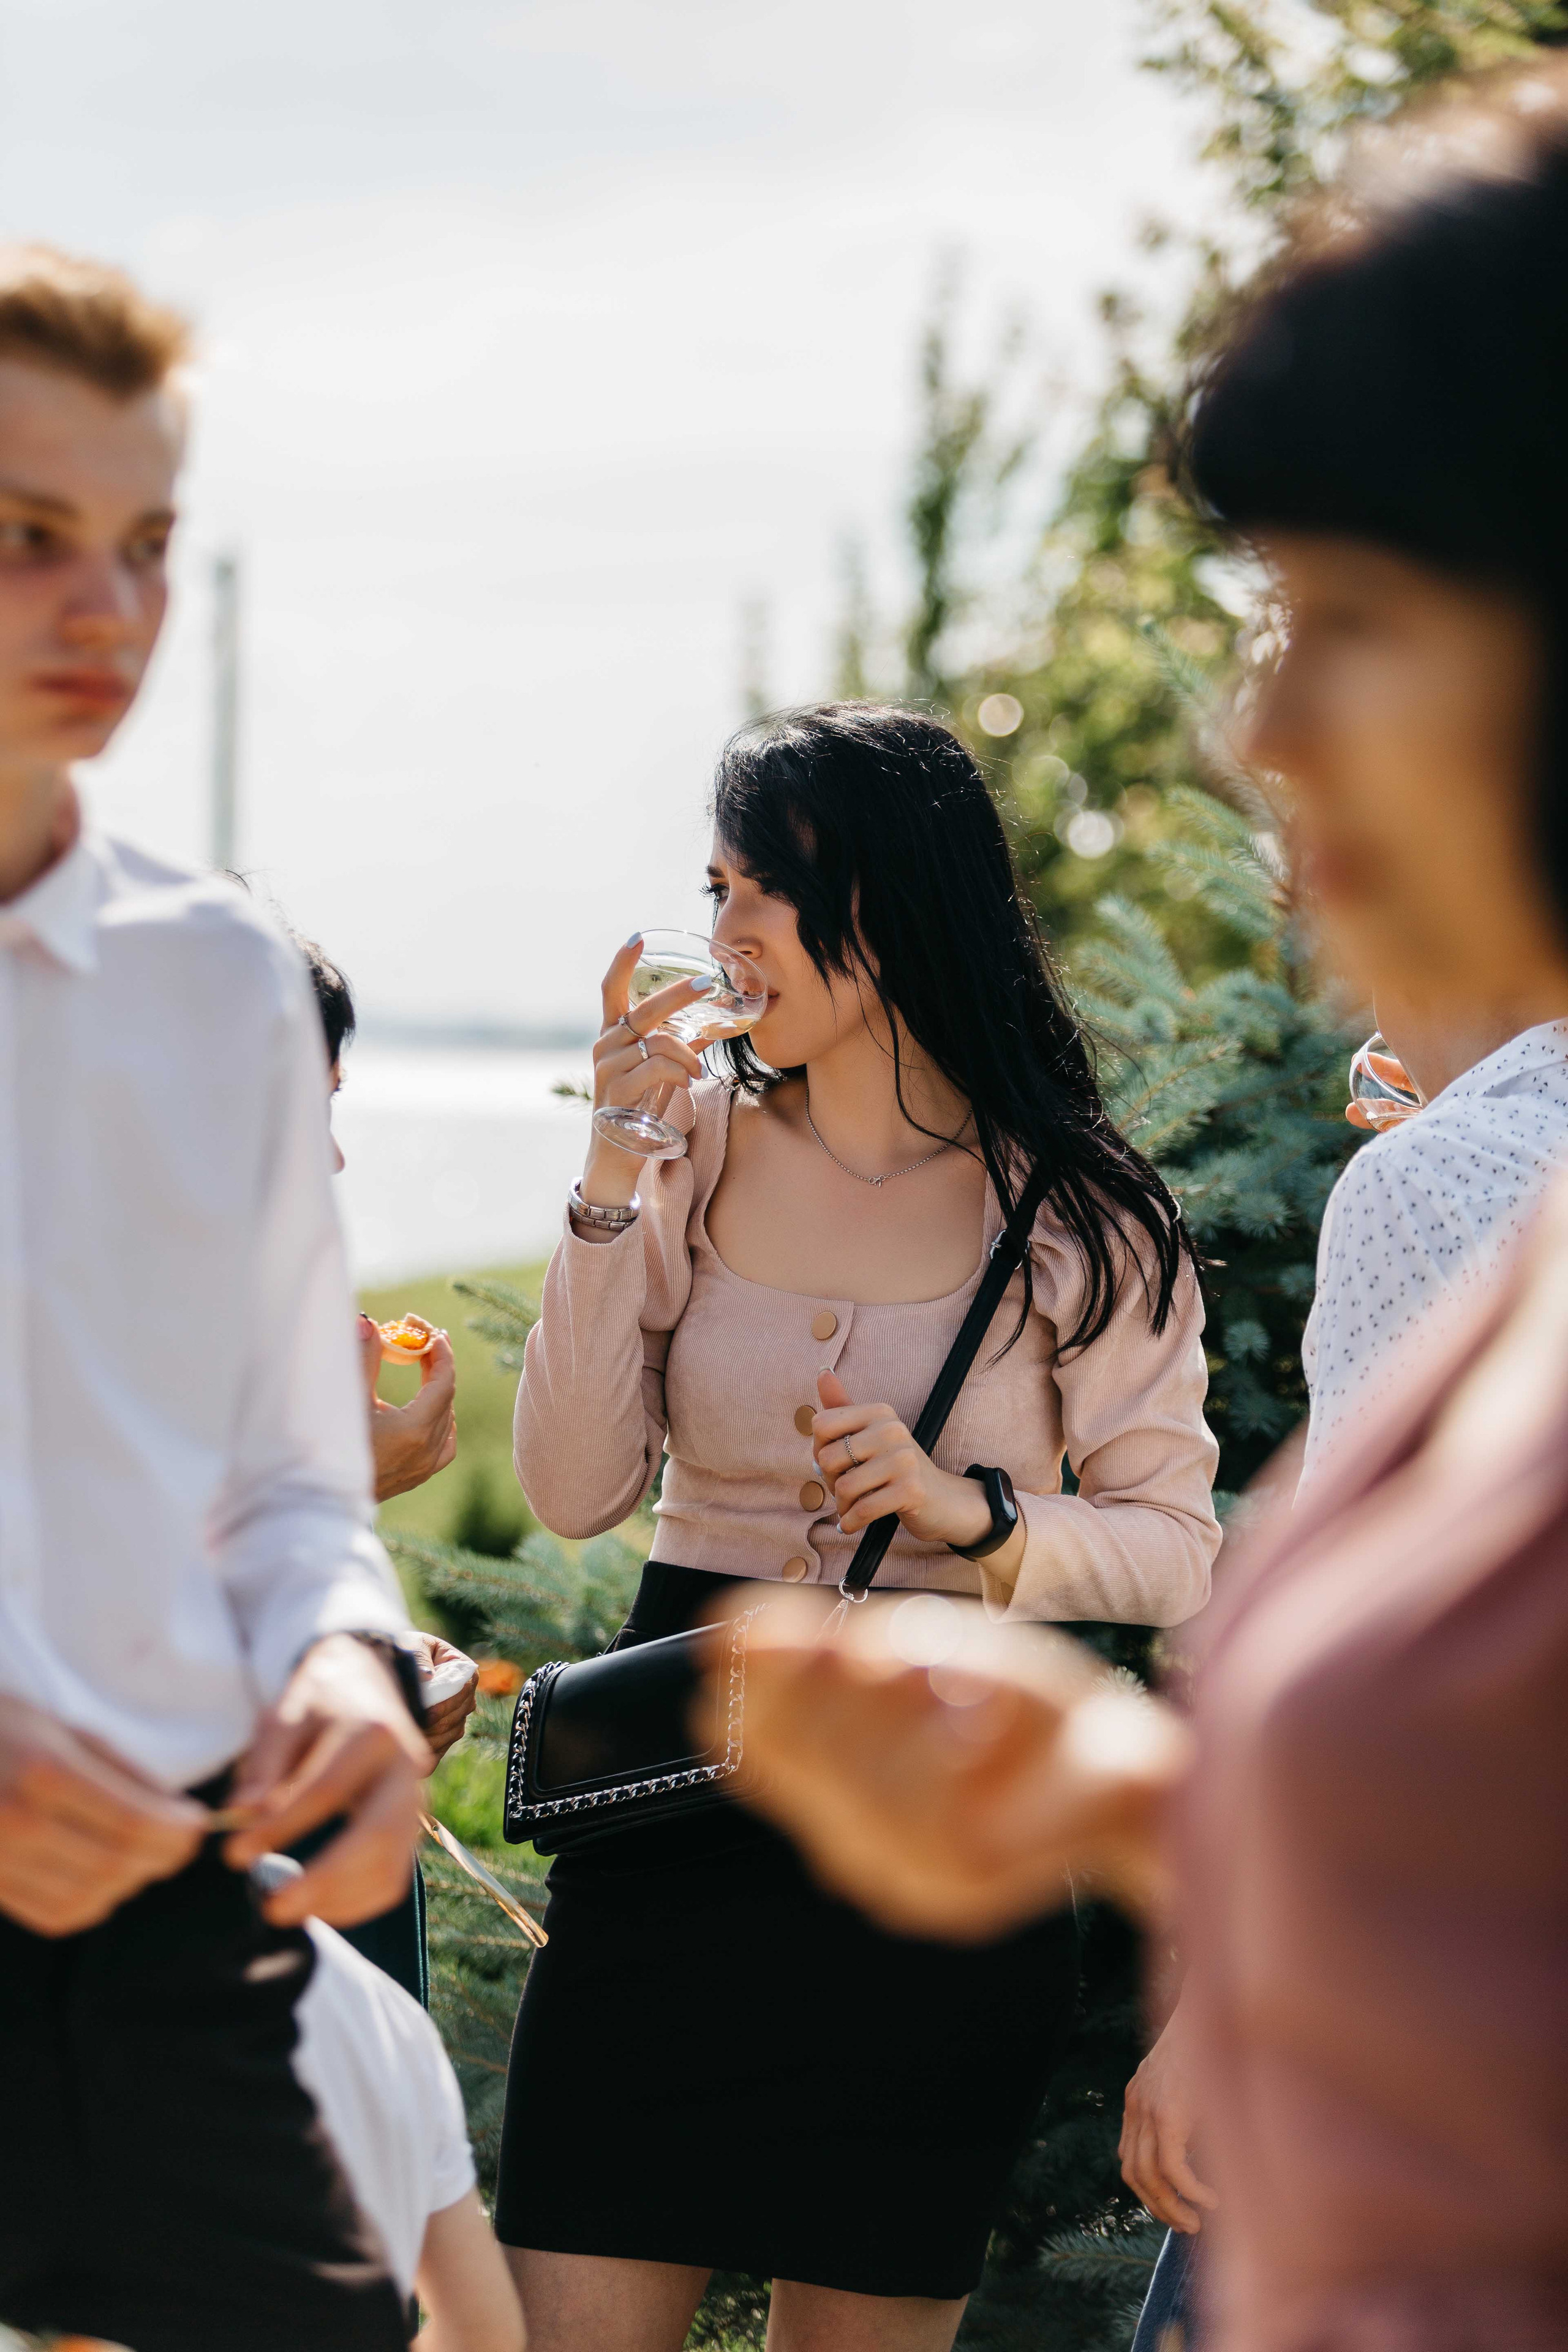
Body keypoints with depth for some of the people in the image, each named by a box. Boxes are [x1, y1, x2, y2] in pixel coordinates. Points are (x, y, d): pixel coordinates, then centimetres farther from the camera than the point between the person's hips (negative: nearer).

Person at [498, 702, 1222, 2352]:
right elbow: (576, 1493, -4)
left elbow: (1175, 1552, 0)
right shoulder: (700, 1149, 2)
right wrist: (613, 1188, -11)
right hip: (674, 1802, 1)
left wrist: (971, 1515, -18)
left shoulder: (1080, 1217, -2)